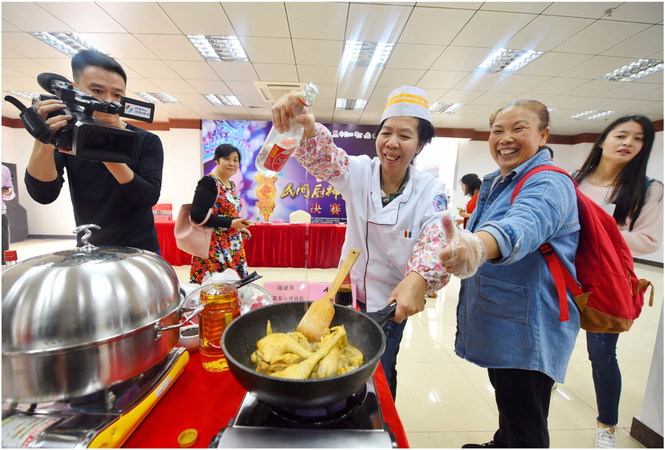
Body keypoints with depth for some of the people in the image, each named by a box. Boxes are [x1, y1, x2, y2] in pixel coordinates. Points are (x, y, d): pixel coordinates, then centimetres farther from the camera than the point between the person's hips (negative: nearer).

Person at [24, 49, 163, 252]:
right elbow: (44, 195, -13)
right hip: (88, 250, 3)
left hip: (138, 251, -2)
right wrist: (44, 142, -27)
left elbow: (150, 197, -22)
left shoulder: (147, 142, -10)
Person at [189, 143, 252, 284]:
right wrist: (231, 223, -19)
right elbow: (197, 215, -20)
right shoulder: (209, 183, -11)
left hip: (233, 247, 8)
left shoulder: (231, 184, 14)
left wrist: (239, 228, 10)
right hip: (214, 248, -8)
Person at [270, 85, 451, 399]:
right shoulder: (360, 172, -10)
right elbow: (324, 157, -25)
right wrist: (307, 128, -47)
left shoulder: (431, 191, -13)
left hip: (392, 301, -2)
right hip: (350, 290, 2)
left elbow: (437, 238, -25)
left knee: (380, 376, 15)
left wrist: (419, 279, -45)